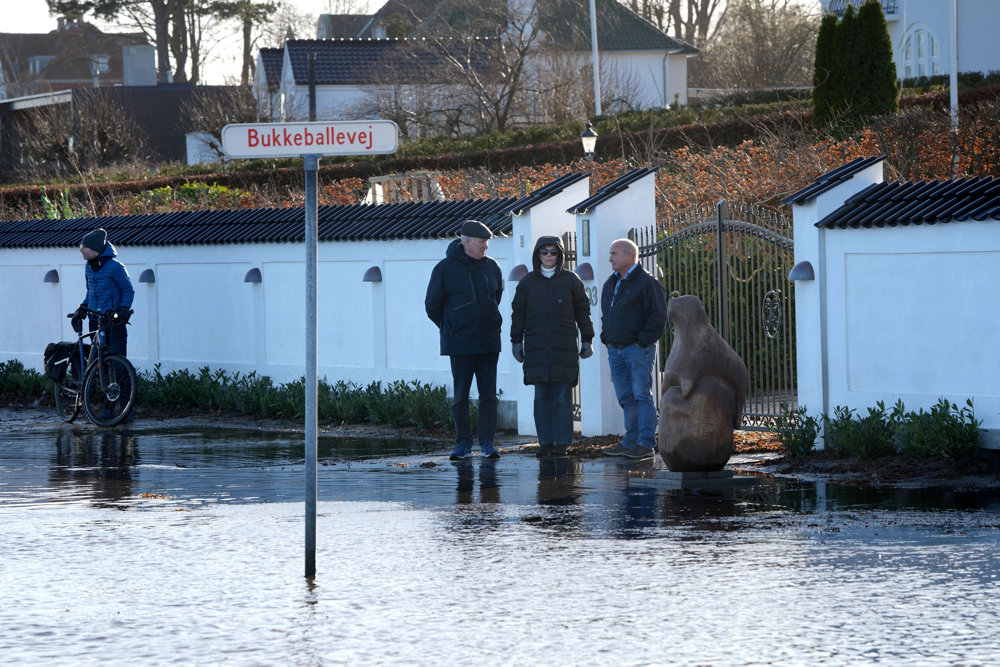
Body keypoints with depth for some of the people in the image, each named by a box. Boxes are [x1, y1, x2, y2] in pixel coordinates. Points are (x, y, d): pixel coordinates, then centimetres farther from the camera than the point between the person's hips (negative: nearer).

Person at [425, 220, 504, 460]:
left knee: (488, 395, 2)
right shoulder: (446, 268, -6)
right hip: (460, 345, -3)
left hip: (488, 342, 3)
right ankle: (463, 443, 8)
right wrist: (451, 328, 10)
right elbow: (432, 305, 2)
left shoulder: (491, 267, 6)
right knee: (461, 396, 1)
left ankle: (487, 442, 7)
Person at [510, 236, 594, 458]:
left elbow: (582, 311, 10)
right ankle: (545, 442, 3)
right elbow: (518, 313, 12)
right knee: (542, 397, 0)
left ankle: (562, 443, -2)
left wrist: (587, 340, 6)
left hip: (564, 347, -1)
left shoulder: (571, 281, 7)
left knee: (563, 397, -4)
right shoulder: (527, 283, 10)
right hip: (537, 346, 1)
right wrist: (516, 341, 6)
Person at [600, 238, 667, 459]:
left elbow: (659, 316, -12)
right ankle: (630, 442, 11)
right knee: (626, 398, 8)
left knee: (642, 395, -9)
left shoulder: (646, 283, -8)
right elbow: (605, 315, 28)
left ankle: (646, 443, -9)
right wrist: (607, 339, 14)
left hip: (638, 349, -8)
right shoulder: (611, 284, 17)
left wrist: (642, 341, -14)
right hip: (615, 350, 8)